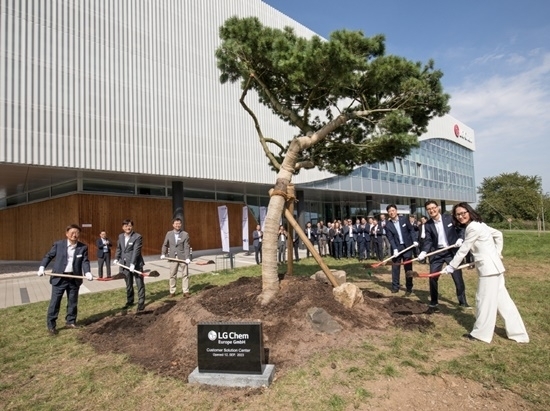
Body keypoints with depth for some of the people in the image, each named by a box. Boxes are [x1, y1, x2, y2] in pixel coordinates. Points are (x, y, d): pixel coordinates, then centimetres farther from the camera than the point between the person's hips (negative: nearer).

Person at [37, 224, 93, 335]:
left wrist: (87, 272, -20)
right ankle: (51, 325, 15)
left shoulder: (83, 247, -1)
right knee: (55, 302, 3)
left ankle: (70, 321, 28)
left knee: (73, 302, 12)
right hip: (59, 278, -2)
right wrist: (42, 267, -6)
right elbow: (49, 256, 6)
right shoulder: (58, 244, -3)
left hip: (74, 278, 2)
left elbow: (85, 261, -4)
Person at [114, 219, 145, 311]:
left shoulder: (137, 237, -13)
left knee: (140, 284, 1)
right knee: (128, 285, 17)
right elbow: (119, 248, 20)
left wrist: (133, 264, -25)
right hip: (125, 264, 6)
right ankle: (129, 301, 31)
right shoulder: (120, 236, 8)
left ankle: (141, 303, 9)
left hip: (136, 264, -6)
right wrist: (116, 258, 8)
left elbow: (136, 251, -19)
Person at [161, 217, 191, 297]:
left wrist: (187, 258, -16)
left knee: (185, 274, 4)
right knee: (172, 275, 8)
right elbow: (165, 245, 12)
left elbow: (186, 247, -7)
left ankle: (185, 291, 12)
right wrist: (163, 254, 0)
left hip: (182, 257, -2)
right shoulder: (169, 234, 4)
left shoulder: (185, 234, -3)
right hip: (173, 257, 2)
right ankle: (172, 292, 19)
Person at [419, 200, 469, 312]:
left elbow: (461, 229, 3)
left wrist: (460, 239, -14)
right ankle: (433, 303, 15)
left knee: (458, 277, 8)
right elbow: (428, 240, -4)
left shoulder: (449, 218, -5)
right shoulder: (427, 224, -2)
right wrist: (424, 252, -19)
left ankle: (462, 301, 28)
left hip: (452, 251, -1)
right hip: (436, 253, 1)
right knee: (432, 277, 0)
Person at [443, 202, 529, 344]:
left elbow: (463, 250, -15)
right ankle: (517, 331, 23)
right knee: (501, 300, 15)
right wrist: (497, 253, 17)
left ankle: (481, 333, 13)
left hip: (489, 267, -10)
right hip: (493, 265, 10)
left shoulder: (473, 228, -19)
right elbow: (498, 234, 19)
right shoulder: (478, 224, 10)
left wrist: (451, 267, -7)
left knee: (484, 300, 1)